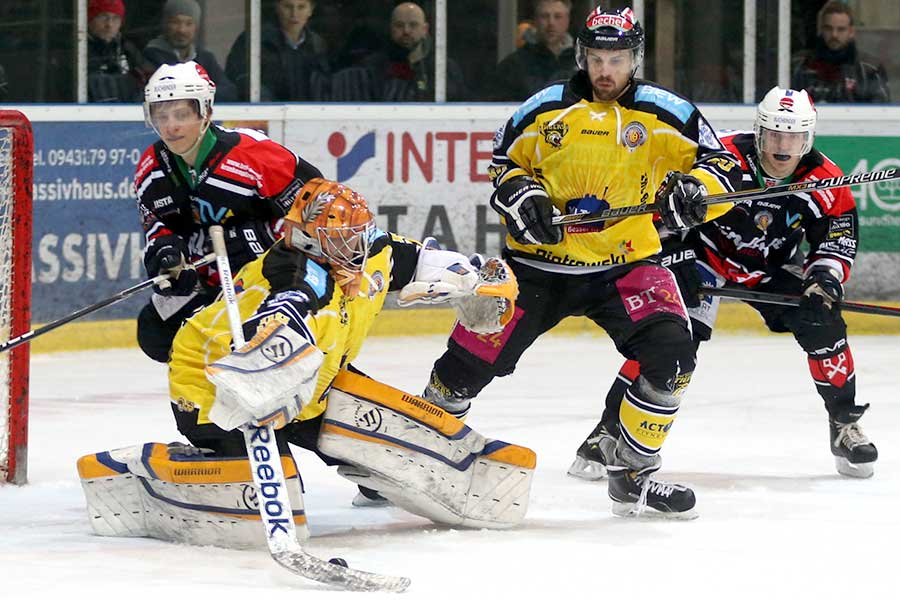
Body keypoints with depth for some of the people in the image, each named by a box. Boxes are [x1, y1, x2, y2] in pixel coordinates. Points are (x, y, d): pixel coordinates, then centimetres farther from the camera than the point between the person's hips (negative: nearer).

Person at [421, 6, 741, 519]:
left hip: (627, 264, 0)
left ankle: (635, 476, -3)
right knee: (469, 361, -6)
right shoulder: (545, 109, -1)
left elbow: (724, 167, -3)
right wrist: (520, 194, -10)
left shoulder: (665, 113, -4)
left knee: (670, 355, -21)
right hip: (540, 263, 0)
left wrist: (694, 188, -24)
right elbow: (504, 163, 11)